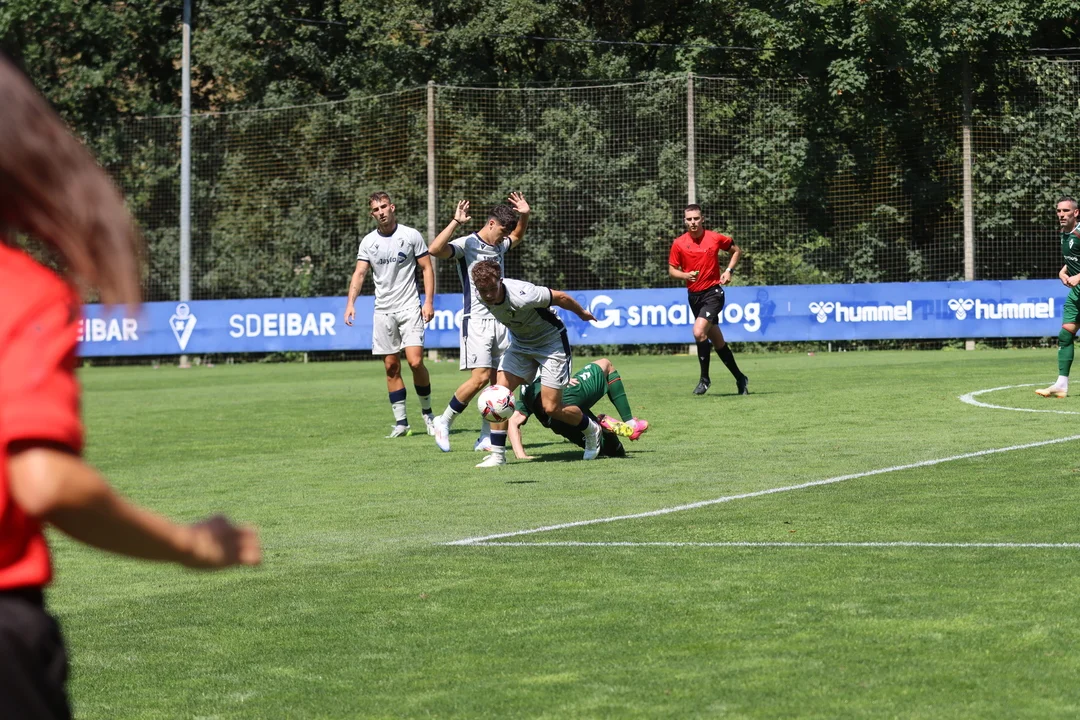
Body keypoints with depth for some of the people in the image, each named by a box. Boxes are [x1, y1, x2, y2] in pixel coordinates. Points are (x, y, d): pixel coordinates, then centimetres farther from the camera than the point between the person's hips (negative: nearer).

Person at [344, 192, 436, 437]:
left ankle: (427, 412, 6)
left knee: (415, 362, -14)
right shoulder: (368, 242, 6)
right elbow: (359, 273, 1)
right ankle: (401, 422, 8)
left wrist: (429, 301, -8)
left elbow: (427, 269, 2)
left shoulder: (411, 235, -1)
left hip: (409, 308, -3)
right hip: (383, 311, 3)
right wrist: (351, 303, -14)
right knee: (391, 367, 2)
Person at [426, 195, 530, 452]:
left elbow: (518, 236, 39)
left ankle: (486, 437, 7)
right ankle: (444, 422, 0)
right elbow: (435, 249, -26)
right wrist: (456, 223, -28)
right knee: (480, 377, -16)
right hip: (476, 321, -7)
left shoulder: (499, 246, 15)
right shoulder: (467, 245, -8)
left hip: (499, 322, 8)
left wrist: (525, 215, 21)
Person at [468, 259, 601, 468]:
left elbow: (561, 297, -22)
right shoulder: (481, 296, -17)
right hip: (520, 344, 6)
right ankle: (497, 454, -6)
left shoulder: (522, 296, -37)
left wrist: (582, 313, -3)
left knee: (551, 408, -6)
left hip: (551, 343, -6)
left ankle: (591, 430, 23)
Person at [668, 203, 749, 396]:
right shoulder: (679, 243, -1)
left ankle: (705, 378, -9)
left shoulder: (715, 238, -5)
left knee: (699, 332, -24)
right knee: (717, 341, 12)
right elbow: (672, 270, 5)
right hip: (694, 295, 4)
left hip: (713, 292, -4)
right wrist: (685, 275, -15)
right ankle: (740, 378, 26)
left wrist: (729, 270, -3)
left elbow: (736, 251, 11)